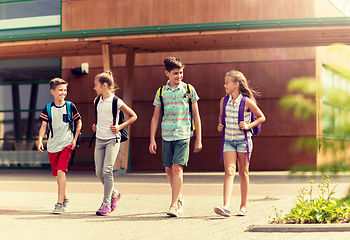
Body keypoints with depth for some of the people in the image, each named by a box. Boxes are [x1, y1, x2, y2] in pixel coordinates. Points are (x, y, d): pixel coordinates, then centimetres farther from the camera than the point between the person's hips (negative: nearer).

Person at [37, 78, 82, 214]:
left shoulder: (70, 106, -2)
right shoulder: (48, 108, 2)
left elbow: (79, 123, 8)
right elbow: (43, 125, 0)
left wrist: (75, 139, 1)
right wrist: (40, 140, -14)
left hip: (66, 144, -3)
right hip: (52, 145, 3)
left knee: (61, 172, -16)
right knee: (58, 175, 12)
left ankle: (60, 204, -16)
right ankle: (65, 200, 29)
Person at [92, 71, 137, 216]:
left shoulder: (116, 102, -9)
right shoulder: (97, 101, 8)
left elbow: (133, 116, 0)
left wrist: (120, 127, -9)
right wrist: (96, 126, 12)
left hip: (112, 139, -6)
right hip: (99, 139, 6)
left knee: (107, 170, -13)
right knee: (99, 172, 3)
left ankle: (106, 203, -7)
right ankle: (114, 194, 27)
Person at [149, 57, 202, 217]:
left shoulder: (189, 89, 3)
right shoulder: (161, 92, 8)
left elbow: (196, 115, 6)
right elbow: (155, 117, 12)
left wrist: (198, 139, 4)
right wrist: (152, 140, 6)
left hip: (183, 135, -3)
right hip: (166, 136, 3)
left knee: (177, 168, -14)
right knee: (168, 169, 7)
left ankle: (174, 205, -13)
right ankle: (179, 198, 30)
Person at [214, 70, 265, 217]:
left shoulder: (247, 102, -8)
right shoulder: (224, 101, 4)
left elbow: (261, 117, 0)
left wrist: (248, 126, -12)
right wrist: (220, 125, 5)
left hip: (243, 140, -2)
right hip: (228, 141, 3)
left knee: (243, 172, 6)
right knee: (229, 171, -11)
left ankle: (243, 206, 17)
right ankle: (226, 207, -21)